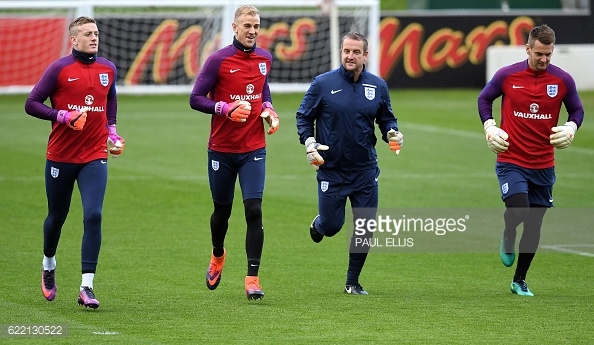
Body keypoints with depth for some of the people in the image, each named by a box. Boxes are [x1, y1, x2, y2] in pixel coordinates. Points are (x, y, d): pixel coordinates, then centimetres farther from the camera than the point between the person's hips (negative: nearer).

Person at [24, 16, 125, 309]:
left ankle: (87, 286, -14)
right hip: (60, 157, -2)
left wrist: (111, 131, 14)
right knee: (56, 217, 13)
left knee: (93, 215, -14)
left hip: (95, 157, 2)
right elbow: (31, 104, -6)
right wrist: (63, 116, -18)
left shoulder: (108, 69, 6)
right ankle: (48, 266, 42)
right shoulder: (59, 69, -7)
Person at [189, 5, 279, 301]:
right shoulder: (218, 60, -9)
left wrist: (269, 109, 5)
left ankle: (252, 278, -8)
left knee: (254, 210, -10)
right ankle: (217, 255, 43)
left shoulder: (264, 59, 5)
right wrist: (228, 109, -21)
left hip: (254, 149, 2)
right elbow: (196, 99, -9)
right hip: (222, 150, -2)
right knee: (222, 210, 12)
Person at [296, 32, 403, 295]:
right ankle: (318, 224, 41)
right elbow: (304, 117, 2)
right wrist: (309, 144, -12)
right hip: (331, 168, -2)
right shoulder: (323, 83, -5)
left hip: (365, 169, 2)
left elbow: (386, 119, 12)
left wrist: (392, 134, -9)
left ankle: (353, 281, 15)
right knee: (331, 226, 3)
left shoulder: (378, 86, 2)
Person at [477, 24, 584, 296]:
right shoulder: (507, 76, -7)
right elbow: (484, 99, 10)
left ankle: (520, 280, 24)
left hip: (543, 165, 2)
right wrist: (490, 128, -4)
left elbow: (577, 110, 11)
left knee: (534, 224, 7)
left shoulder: (563, 80, -3)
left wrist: (570, 129, -9)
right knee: (518, 211, -23)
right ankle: (508, 240, 14)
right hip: (511, 160, -2)